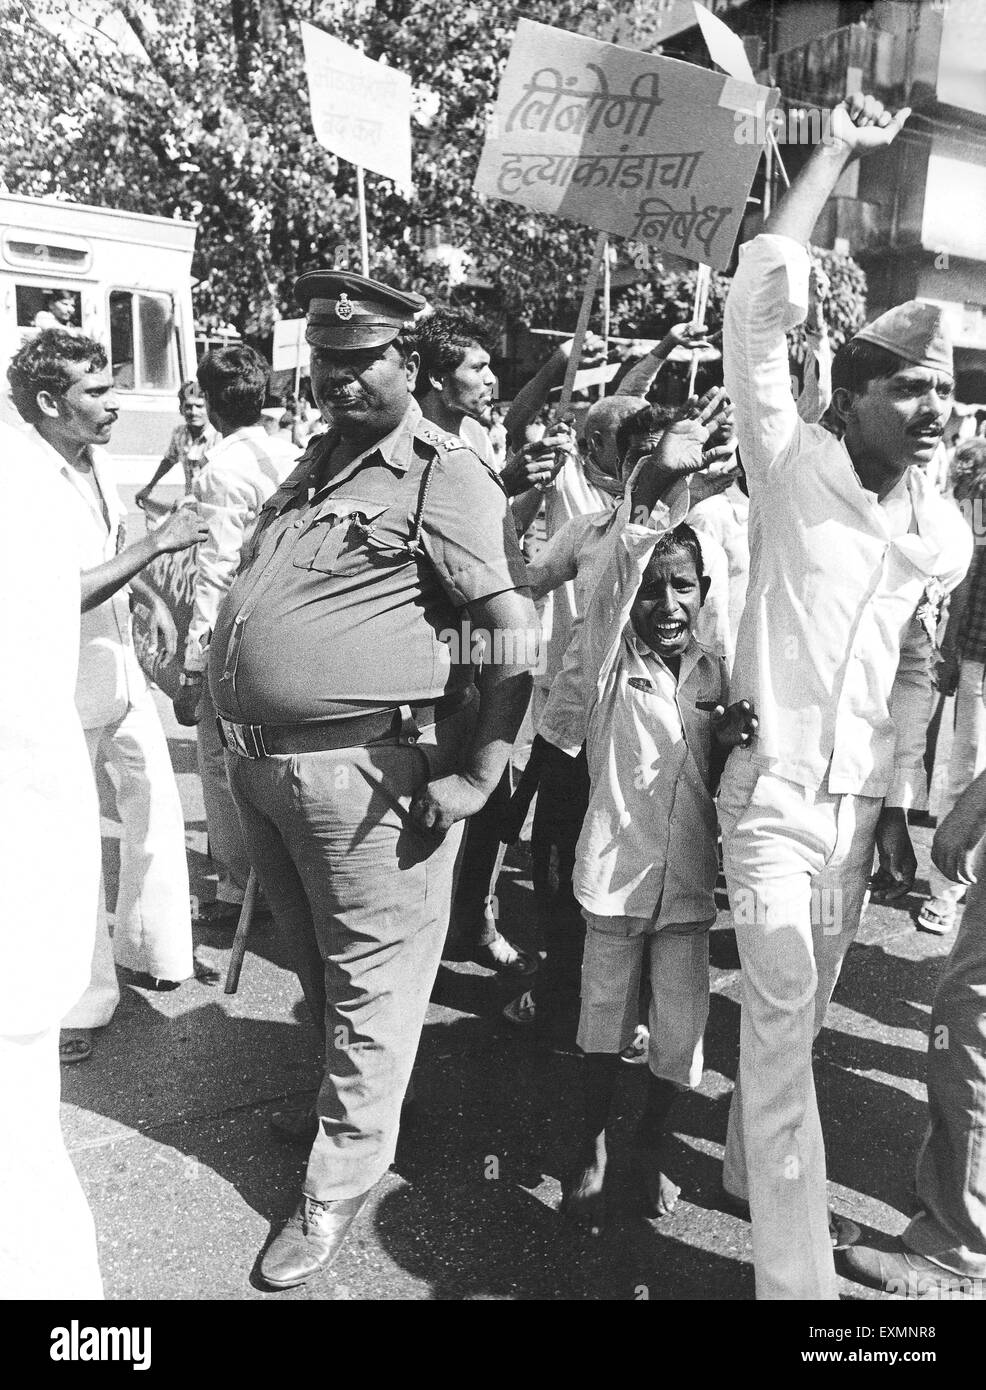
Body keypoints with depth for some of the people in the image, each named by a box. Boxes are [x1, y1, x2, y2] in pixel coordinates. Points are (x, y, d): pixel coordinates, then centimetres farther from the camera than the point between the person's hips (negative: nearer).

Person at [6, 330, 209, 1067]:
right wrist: (158, 544, -27)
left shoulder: (96, 460, 3)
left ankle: (149, 947, 33)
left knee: (157, 804, 15)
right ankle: (80, 999, 21)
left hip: (120, 667, 8)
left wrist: (153, 598, 9)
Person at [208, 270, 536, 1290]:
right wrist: (243, 735, 19)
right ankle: (347, 1096, 47)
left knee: (368, 986, 6)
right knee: (313, 966, 23)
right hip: (259, 764, 8)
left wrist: (478, 777, -18)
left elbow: (515, 628, -16)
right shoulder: (315, 464, 15)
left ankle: (337, 1188, 22)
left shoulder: (443, 478, -10)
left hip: (363, 772, -8)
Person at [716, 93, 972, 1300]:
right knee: (784, 1029, -6)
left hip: (860, 802, 5)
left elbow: (917, 672, 15)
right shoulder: (793, 465, -7)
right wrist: (837, 152, -7)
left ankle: (749, 1174, 42)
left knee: (795, 1019, 19)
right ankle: (797, 1280, 5)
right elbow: (760, 299, -16)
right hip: (773, 790, -5)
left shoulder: (947, 529, 7)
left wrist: (900, 808, 11)